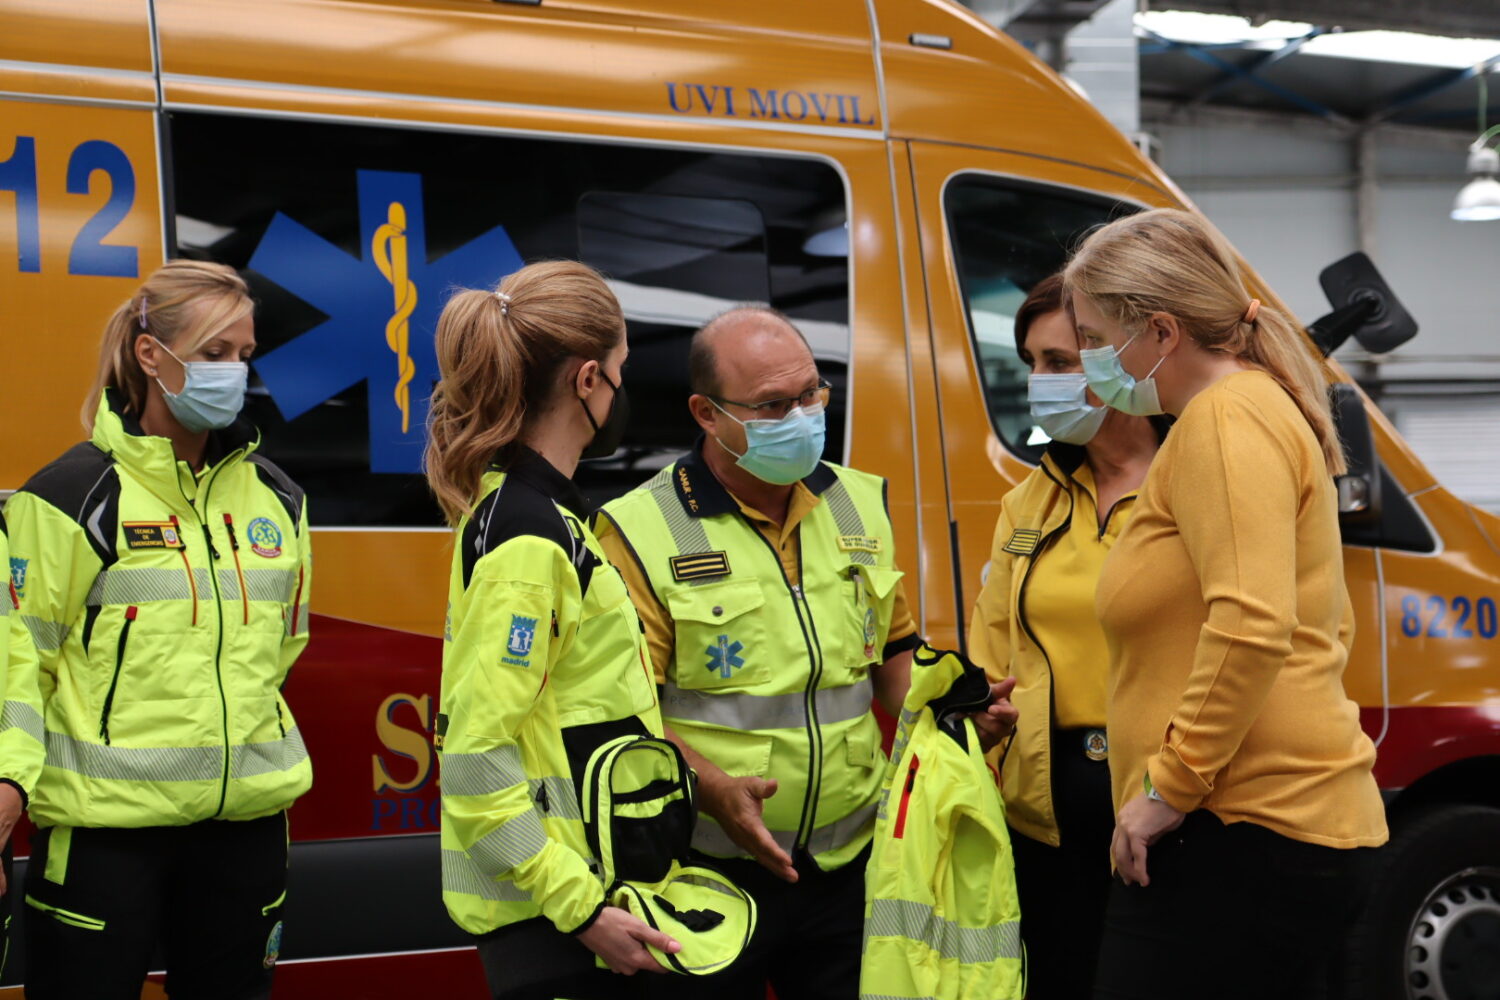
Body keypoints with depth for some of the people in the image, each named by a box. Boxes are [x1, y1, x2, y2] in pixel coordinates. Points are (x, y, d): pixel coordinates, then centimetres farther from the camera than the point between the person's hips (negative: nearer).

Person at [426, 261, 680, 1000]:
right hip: (549, 911, -9)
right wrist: (581, 908, -20)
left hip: (579, 885, 9)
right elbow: (475, 759, -22)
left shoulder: (511, 508, 9)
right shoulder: (533, 538, -19)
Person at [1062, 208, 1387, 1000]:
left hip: (1242, 837, -11)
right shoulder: (1265, 412, 22)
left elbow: (1251, 626, -25)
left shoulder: (1226, 417, -11)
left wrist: (1169, 785, -18)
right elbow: (1329, 624, 29)